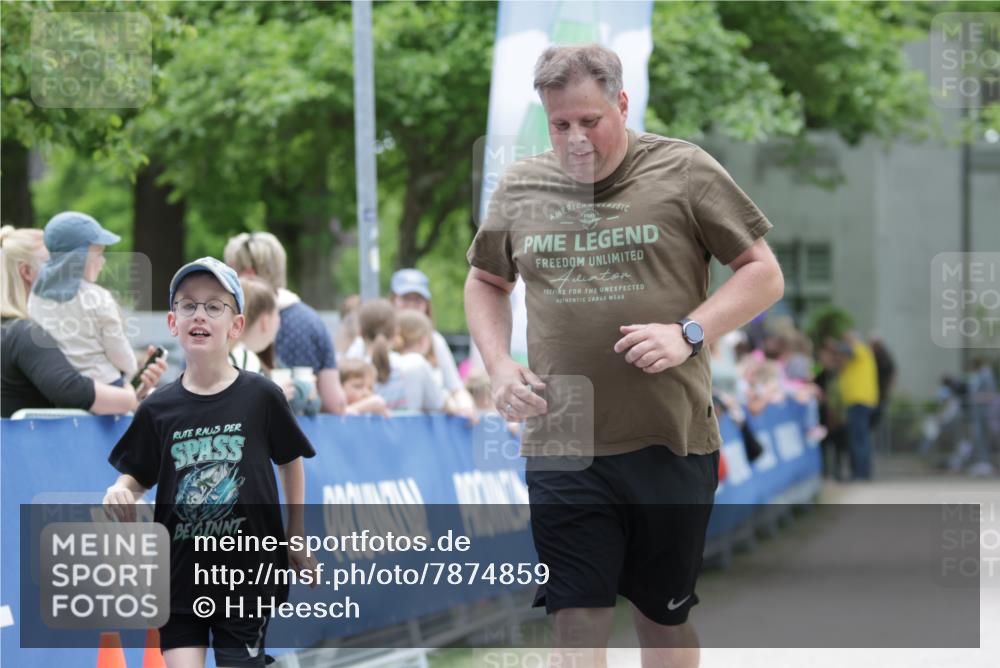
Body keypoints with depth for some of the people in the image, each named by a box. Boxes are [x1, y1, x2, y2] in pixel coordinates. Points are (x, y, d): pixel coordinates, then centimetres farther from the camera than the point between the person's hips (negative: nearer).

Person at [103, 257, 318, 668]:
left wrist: (295, 537, 11)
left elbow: (290, 462, 9)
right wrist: (119, 493, -13)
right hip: (181, 573, 2)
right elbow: (137, 479, 9)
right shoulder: (158, 410, 0)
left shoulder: (261, 397, -4)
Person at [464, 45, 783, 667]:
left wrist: (687, 333, -14)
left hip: (671, 446, -1)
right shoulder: (519, 188, 8)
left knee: (665, 616, 12)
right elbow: (485, 283, 23)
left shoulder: (684, 171, -2)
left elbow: (764, 274, 0)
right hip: (562, 450, 1)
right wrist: (500, 366, 6)